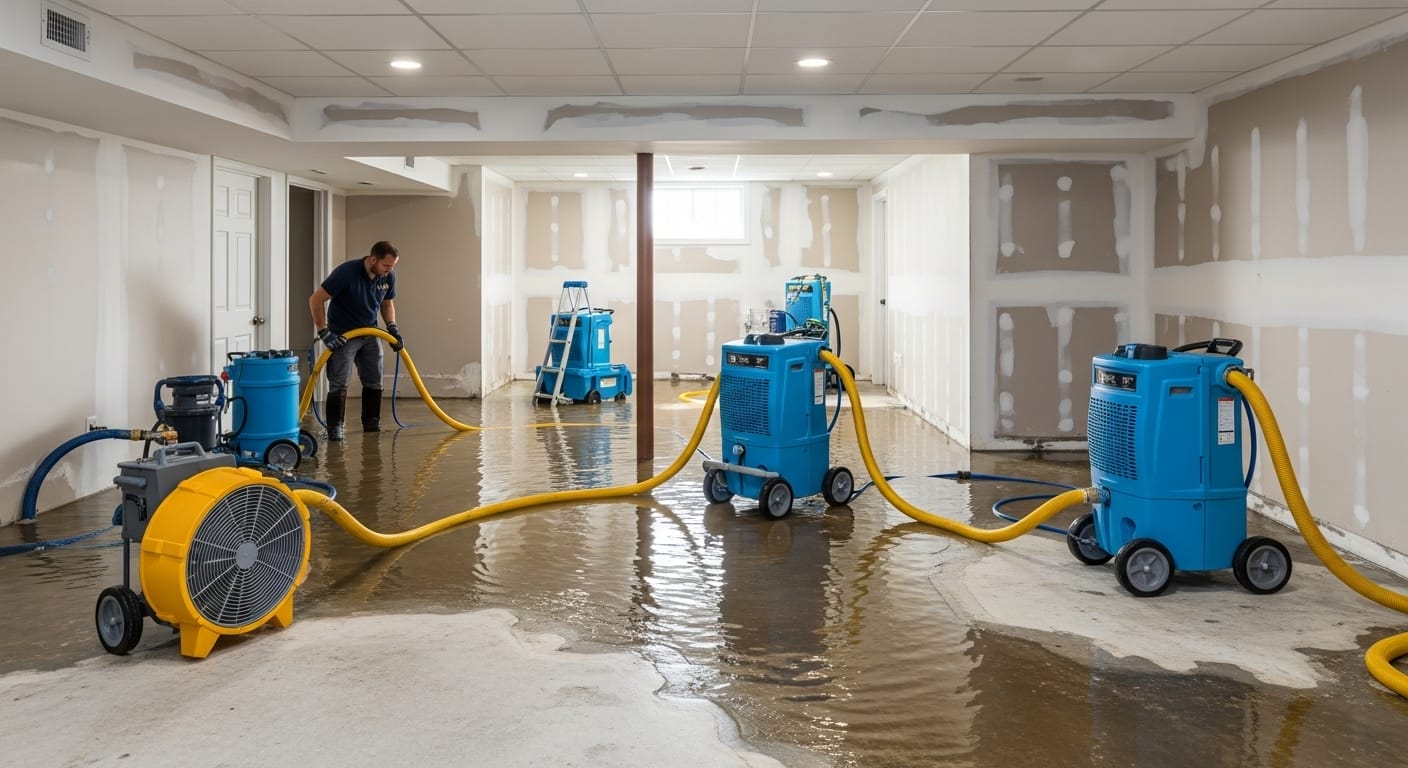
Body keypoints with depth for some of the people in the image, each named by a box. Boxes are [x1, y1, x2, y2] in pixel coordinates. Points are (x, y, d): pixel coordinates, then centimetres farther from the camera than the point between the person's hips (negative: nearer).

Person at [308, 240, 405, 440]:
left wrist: (392, 327, -4)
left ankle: (372, 424, 18)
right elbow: (316, 300, -22)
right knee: (338, 384, -9)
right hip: (342, 335, -5)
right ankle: (334, 427, -3)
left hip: (370, 334, 5)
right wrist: (324, 332, -24)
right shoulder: (346, 272, -26)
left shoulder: (388, 277, -8)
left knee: (374, 381, 6)